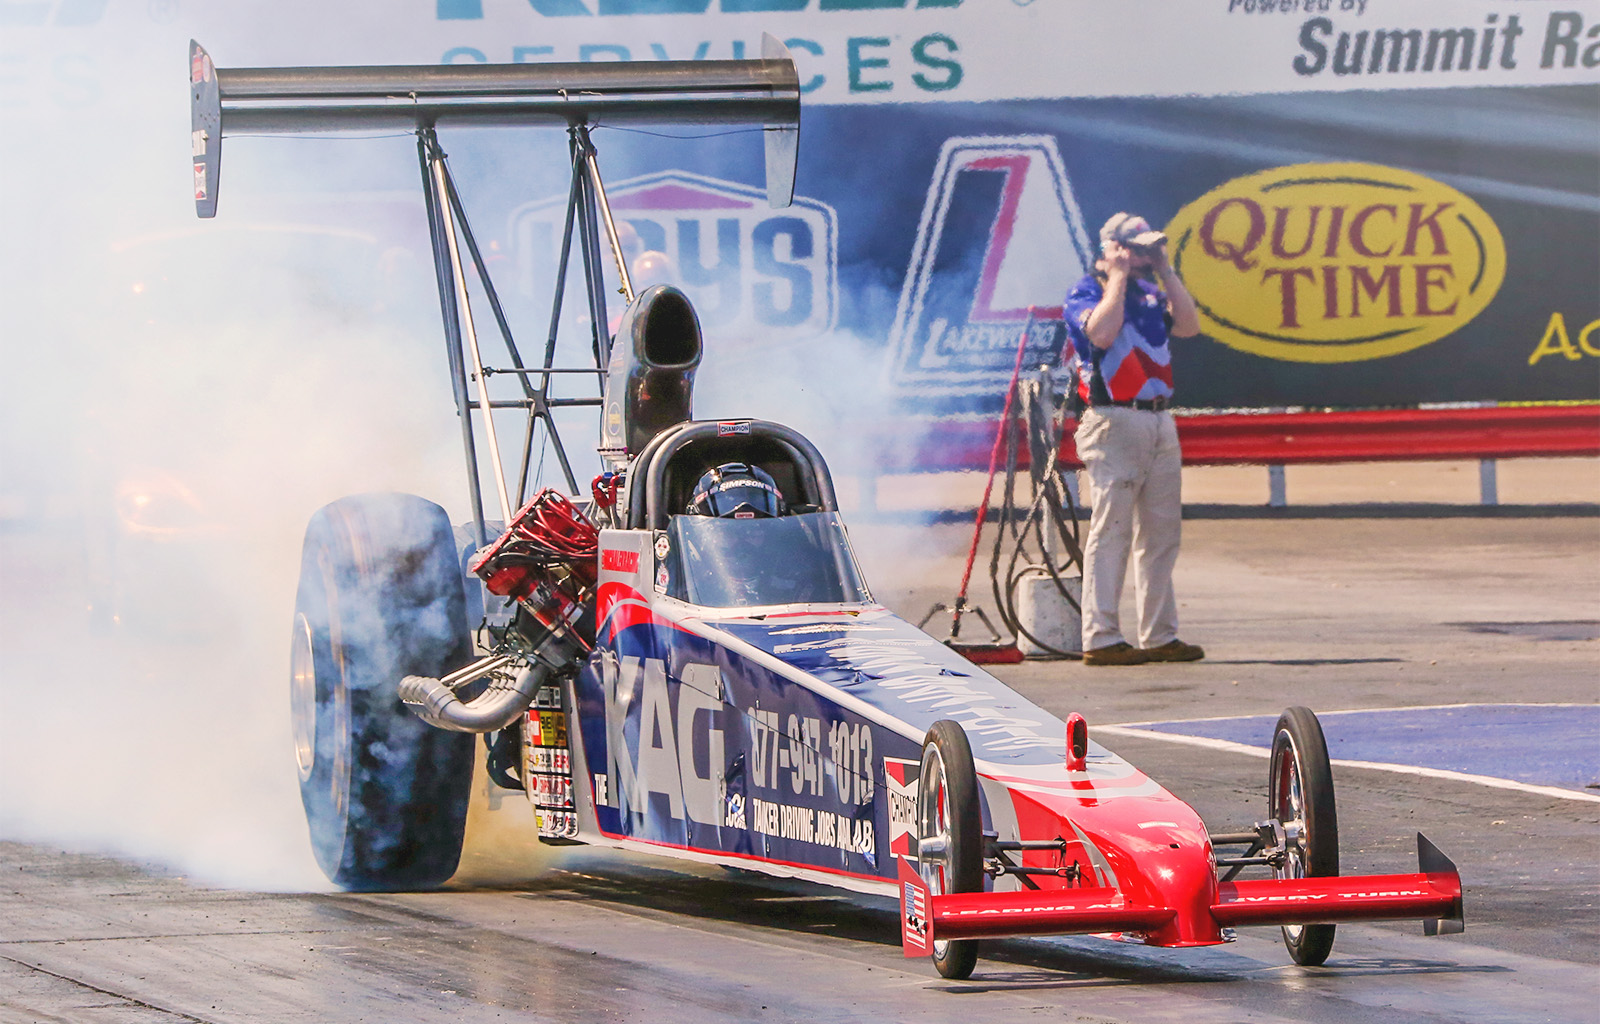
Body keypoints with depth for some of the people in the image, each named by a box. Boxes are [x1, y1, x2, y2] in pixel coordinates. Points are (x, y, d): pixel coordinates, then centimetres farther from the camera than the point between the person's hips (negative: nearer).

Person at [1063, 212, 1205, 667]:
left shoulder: (1149, 293, 18)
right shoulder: (1086, 293, -3)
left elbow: (1188, 325, 6)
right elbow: (1103, 332, -21)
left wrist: (1166, 272, 5)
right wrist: (1118, 277, -12)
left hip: (1159, 423, 8)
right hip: (1114, 422, -8)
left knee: (1161, 532, 9)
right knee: (1111, 531, -10)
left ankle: (1160, 636, 16)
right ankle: (1100, 639, -11)